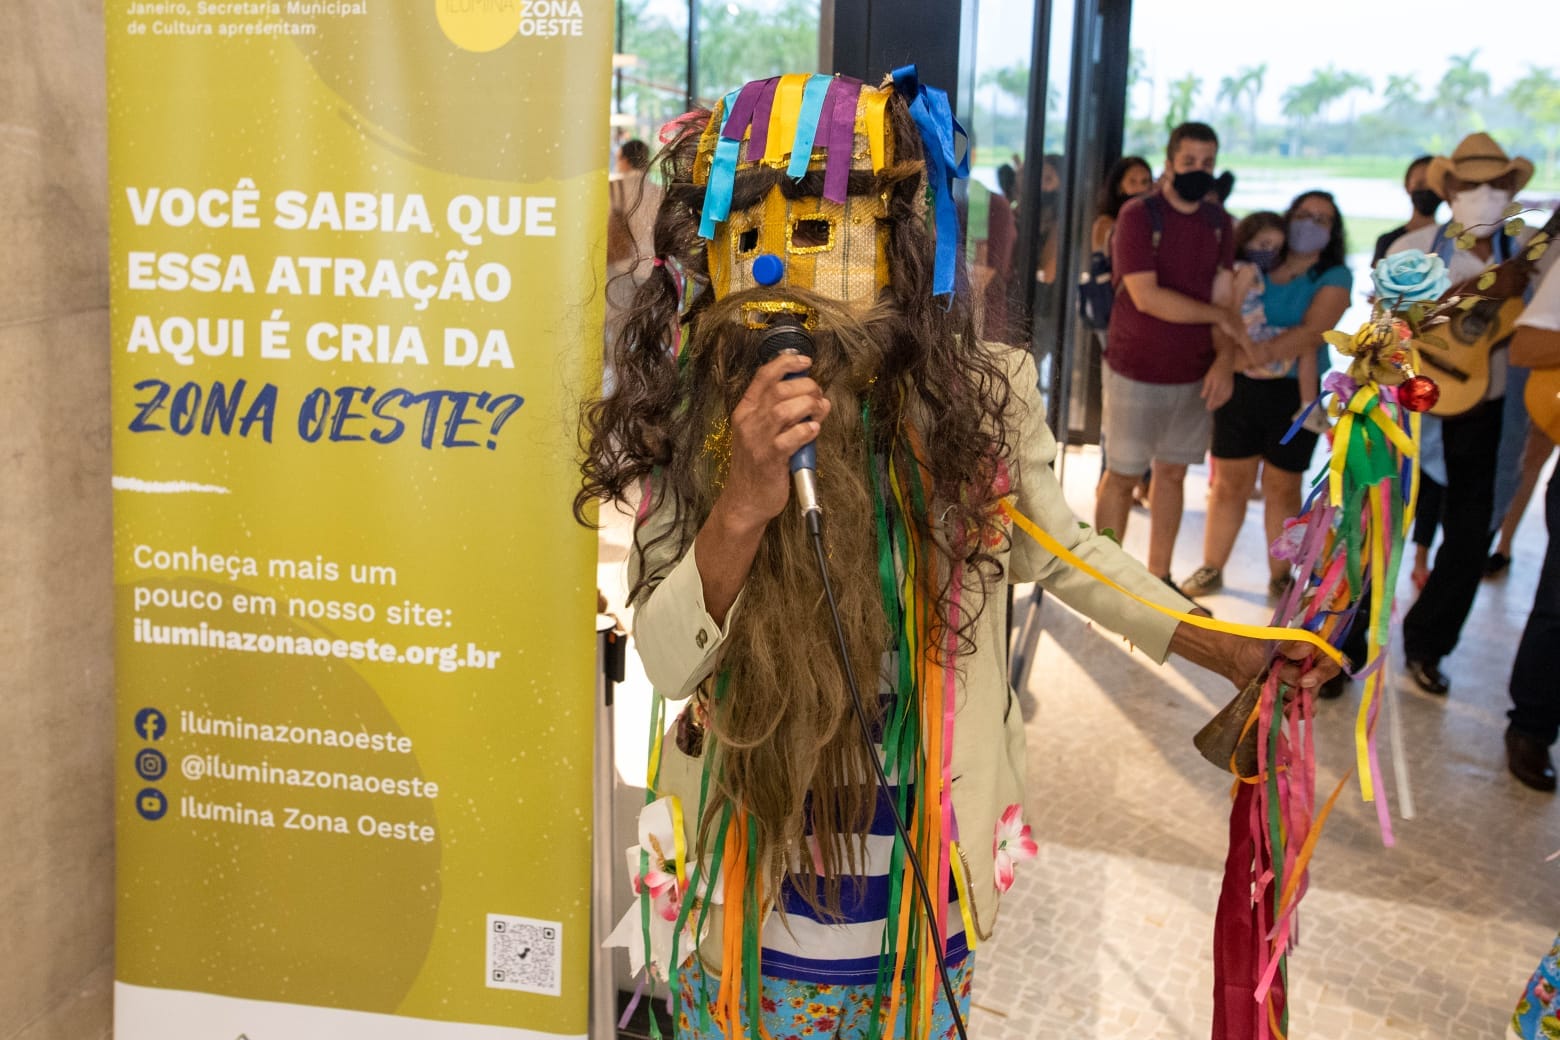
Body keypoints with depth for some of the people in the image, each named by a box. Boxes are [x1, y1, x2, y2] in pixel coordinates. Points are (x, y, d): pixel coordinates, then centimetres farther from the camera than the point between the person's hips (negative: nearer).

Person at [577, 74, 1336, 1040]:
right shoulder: (687, 415, -14)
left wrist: (1223, 650, 12)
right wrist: (743, 506, -33)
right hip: (747, 861, 0)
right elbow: (667, 660, -16)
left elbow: (1054, 549, 5)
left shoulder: (980, 396, -15)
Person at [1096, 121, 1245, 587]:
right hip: (1136, 370, -5)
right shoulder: (1138, 214, -11)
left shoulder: (1219, 222, 6)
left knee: (1173, 473, 13)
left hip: (1194, 373, 5)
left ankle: (1159, 578, 24)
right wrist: (1220, 316, -12)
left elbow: (1223, 295, 1)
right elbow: (1146, 296, -20)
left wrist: (1225, 359, -15)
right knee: (1122, 474, 4)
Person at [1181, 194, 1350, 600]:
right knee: (1230, 482, 6)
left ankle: (1280, 575, 20)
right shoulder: (1252, 273, 8)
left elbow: (1311, 334, -14)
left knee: (1282, 487, 8)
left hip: (1293, 394, -2)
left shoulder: (1333, 277, -1)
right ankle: (1211, 568, 16)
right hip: (1241, 388, 2)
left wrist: (1259, 354, -20)